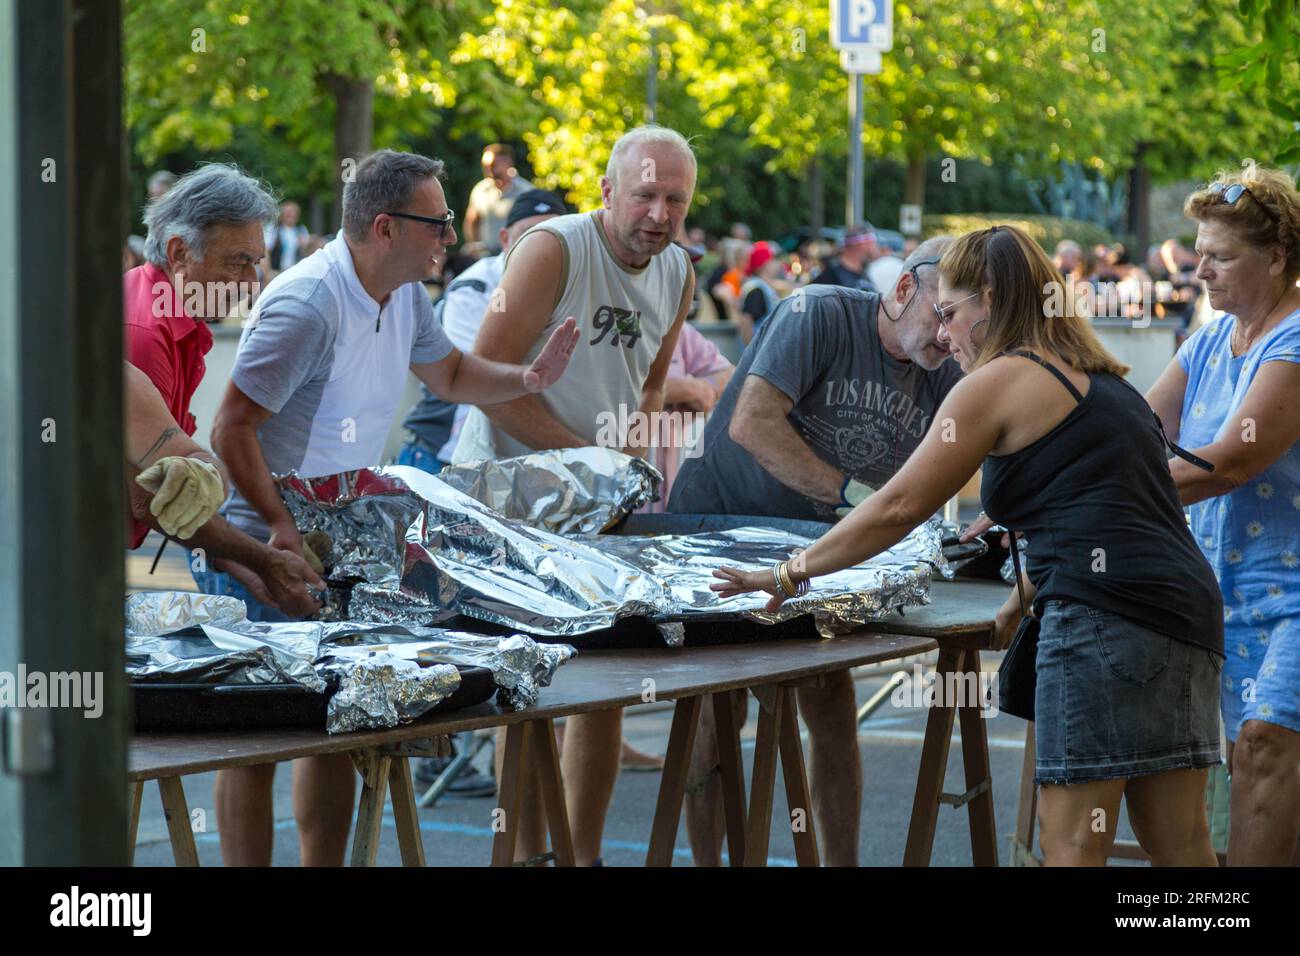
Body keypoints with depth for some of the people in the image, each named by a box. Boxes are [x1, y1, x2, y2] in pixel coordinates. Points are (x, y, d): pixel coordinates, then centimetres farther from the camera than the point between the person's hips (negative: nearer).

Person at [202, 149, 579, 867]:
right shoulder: (307, 303, -24)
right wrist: (281, 525, -28)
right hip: (261, 544, -9)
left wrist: (527, 378, 3)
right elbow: (232, 427, -22)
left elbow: (447, 372, 22)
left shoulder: (405, 294, 4)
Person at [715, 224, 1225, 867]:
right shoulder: (1102, 381, 26)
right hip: (1184, 610, 9)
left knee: (1071, 843, -10)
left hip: (1105, 613, -9)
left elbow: (899, 507, 1)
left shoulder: (1000, 381, 1)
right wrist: (1014, 610, 36)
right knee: (1178, 844, 6)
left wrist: (790, 574, 8)